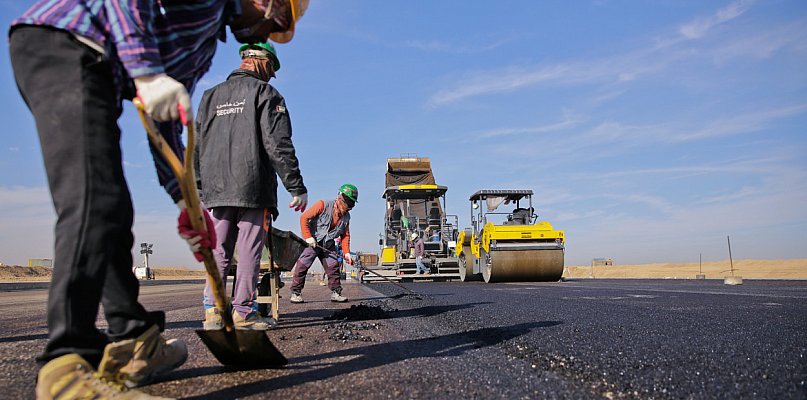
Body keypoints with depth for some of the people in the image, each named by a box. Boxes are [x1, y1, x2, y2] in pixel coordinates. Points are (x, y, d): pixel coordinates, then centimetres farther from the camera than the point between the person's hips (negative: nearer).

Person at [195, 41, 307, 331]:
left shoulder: (211, 95, 19)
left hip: (217, 189, 6)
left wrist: (199, 188, 20)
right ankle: (243, 311, 1)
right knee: (249, 249, -1)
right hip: (254, 188, -5)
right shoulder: (264, 92, 0)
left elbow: (197, 146, 17)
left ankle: (212, 310, 7)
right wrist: (297, 187, -9)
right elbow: (278, 144, -10)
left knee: (219, 250, 9)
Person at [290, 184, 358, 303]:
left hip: (328, 245, 5)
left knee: (333, 267, 0)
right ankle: (296, 293, 0)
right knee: (302, 265, -9)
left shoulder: (346, 216, 3)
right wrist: (308, 237, -21)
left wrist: (346, 252, -2)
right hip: (312, 241, -5)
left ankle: (336, 292, 9)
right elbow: (304, 218, -17)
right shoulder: (323, 205, -16)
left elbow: (345, 235, 10)